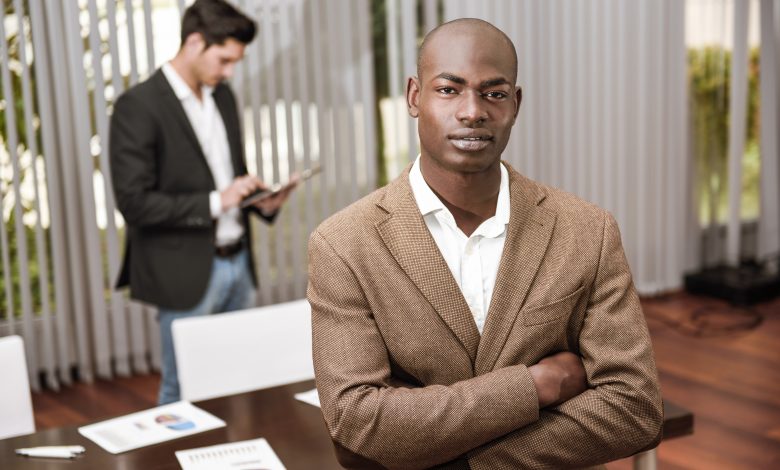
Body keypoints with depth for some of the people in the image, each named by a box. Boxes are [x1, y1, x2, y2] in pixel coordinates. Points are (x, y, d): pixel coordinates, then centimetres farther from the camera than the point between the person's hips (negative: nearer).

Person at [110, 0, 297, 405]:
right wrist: (214, 202, -20)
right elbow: (133, 202, -18)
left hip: (238, 262, 7)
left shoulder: (222, 96, 10)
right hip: (185, 272, -7)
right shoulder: (137, 106, -13)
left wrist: (262, 200, -1)